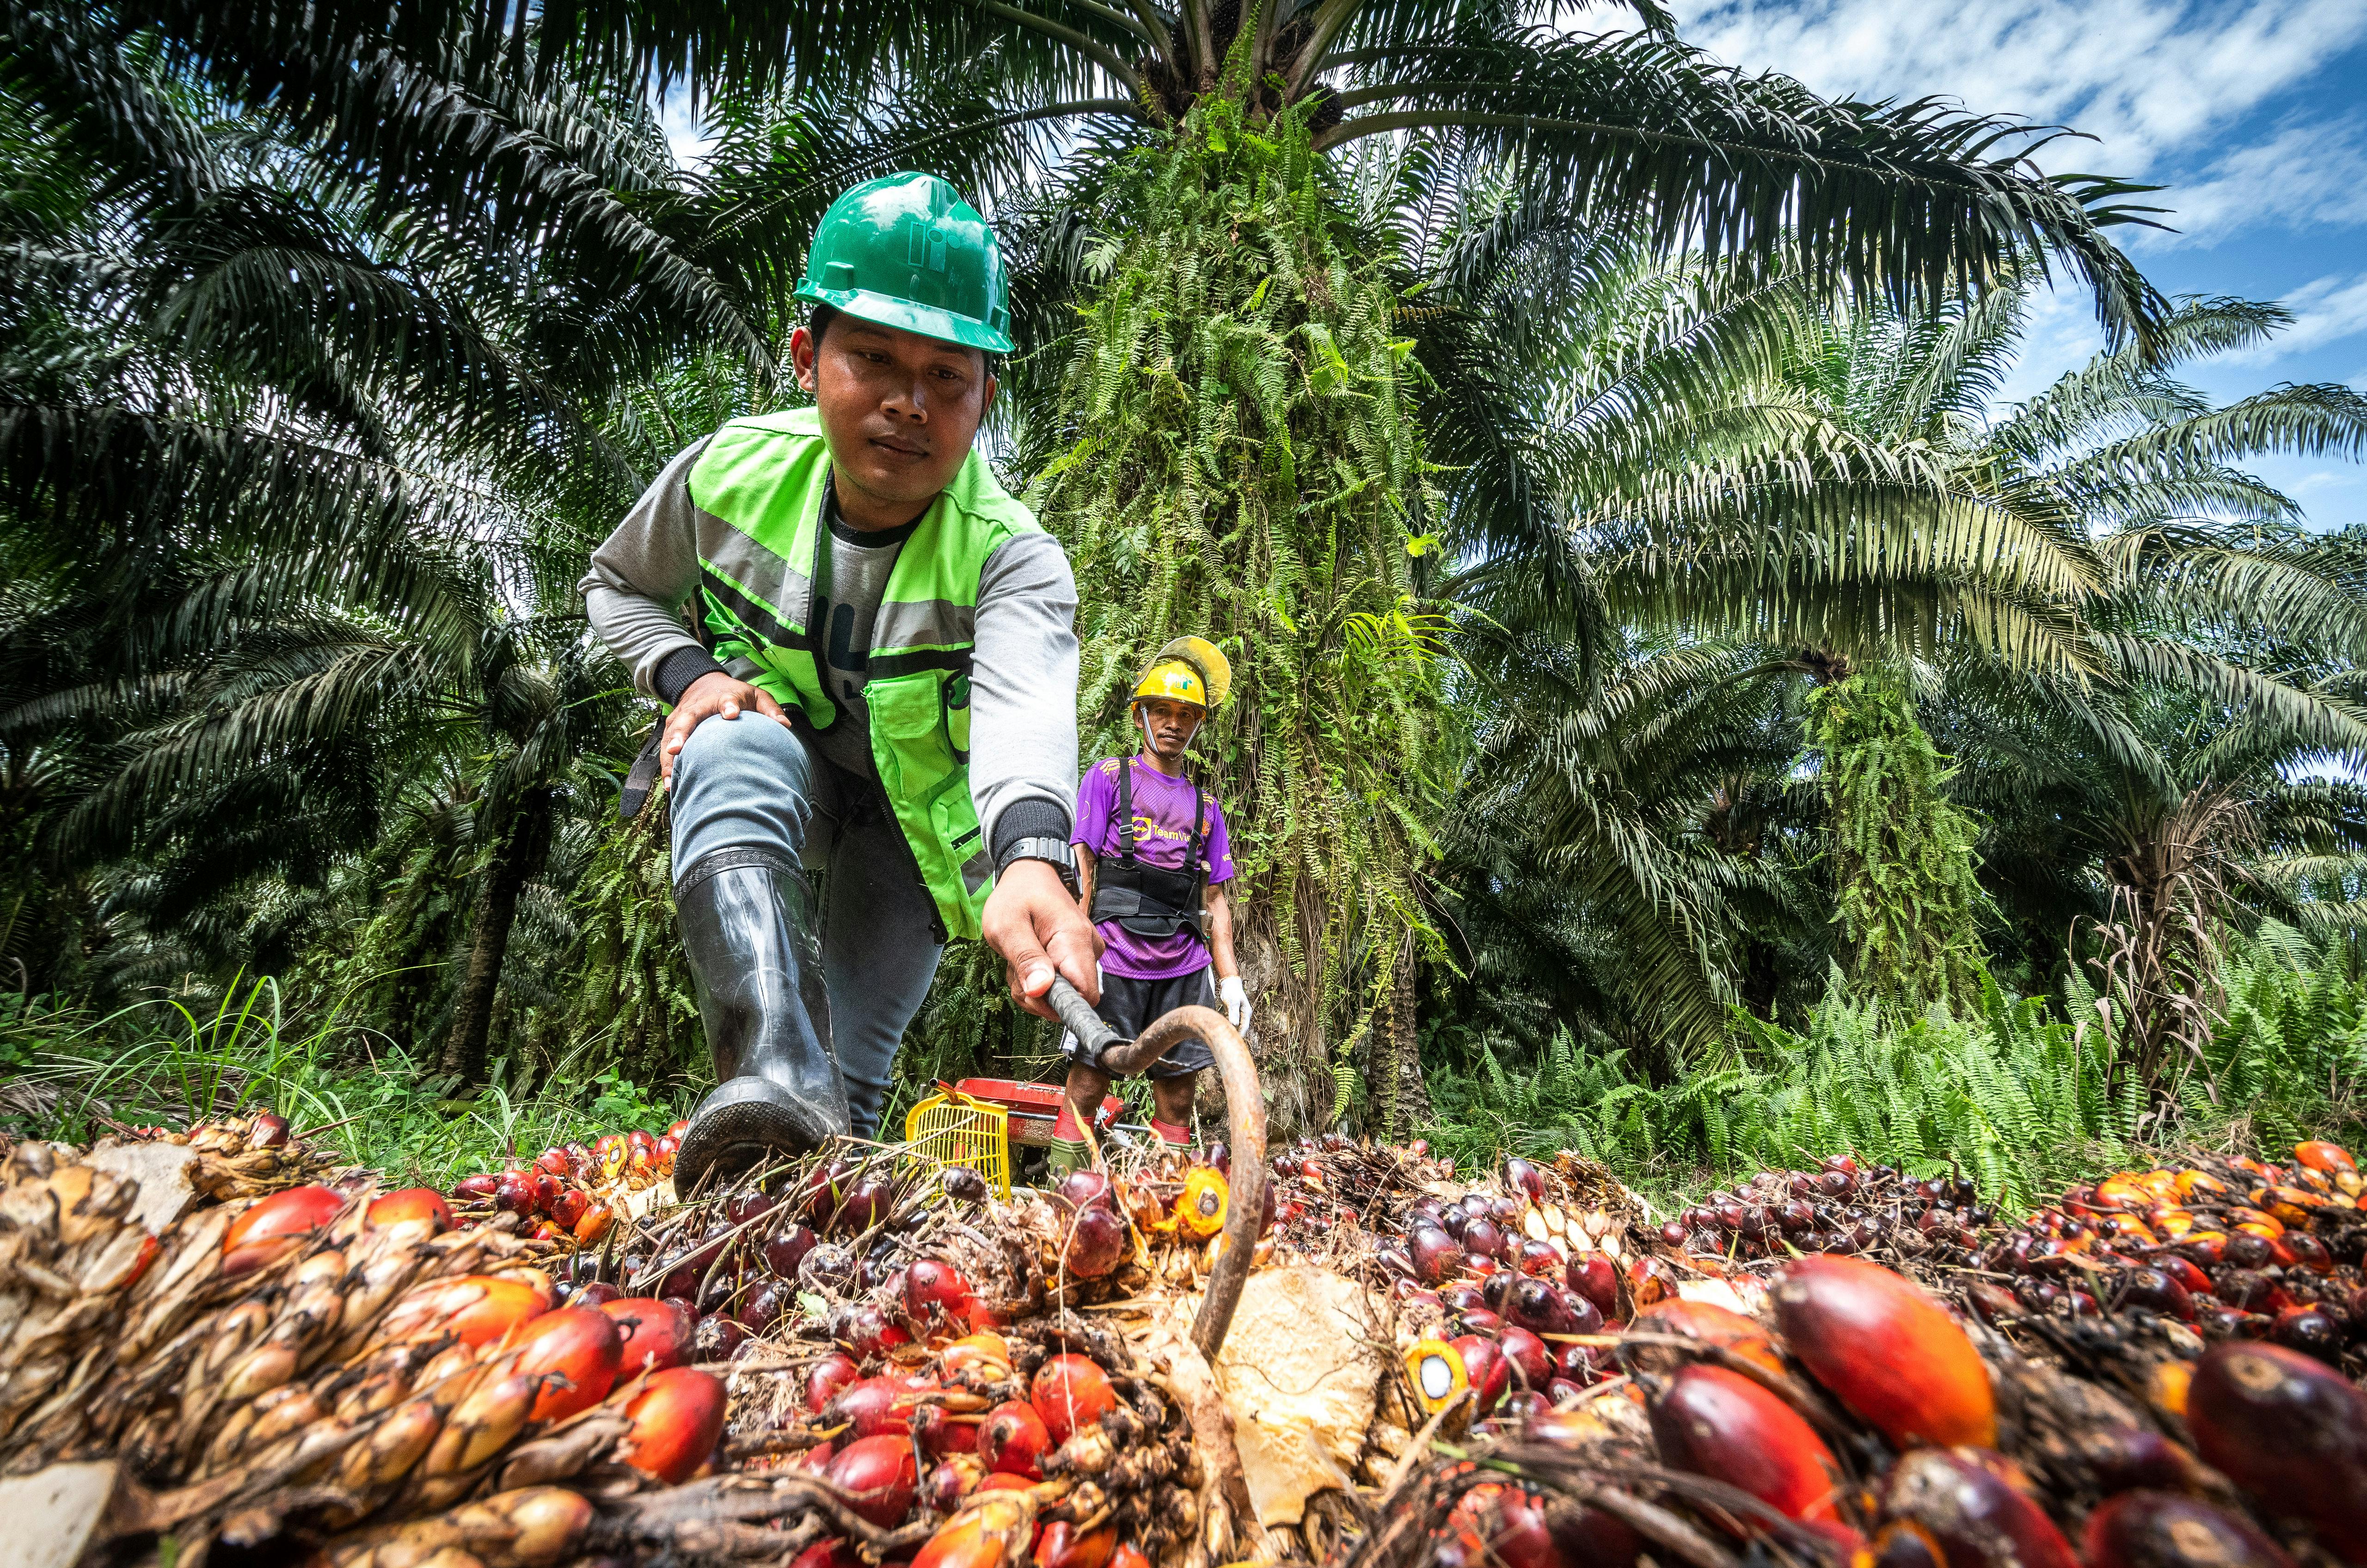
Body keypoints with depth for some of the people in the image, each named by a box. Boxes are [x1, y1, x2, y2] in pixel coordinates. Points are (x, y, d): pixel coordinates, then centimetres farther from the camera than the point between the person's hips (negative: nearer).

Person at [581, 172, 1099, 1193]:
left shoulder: (1010, 557, -28)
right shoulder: (731, 471, -16)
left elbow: (1028, 700, -50)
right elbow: (617, 586, 4)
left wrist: (1033, 856, -70)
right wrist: (688, 672, -18)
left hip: (917, 817, -1)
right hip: (781, 773, 1)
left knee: (853, 1064, 0)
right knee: (736, 747, -36)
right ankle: (779, 1070, -49)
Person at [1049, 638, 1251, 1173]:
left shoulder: (1205, 805, 18)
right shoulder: (1108, 777, 7)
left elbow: (1214, 898, 17)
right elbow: (1082, 870, -1)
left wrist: (1230, 977, 9)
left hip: (1184, 968, 4)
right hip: (1116, 961, -3)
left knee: (1177, 1100, 5)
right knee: (1087, 1086, -2)